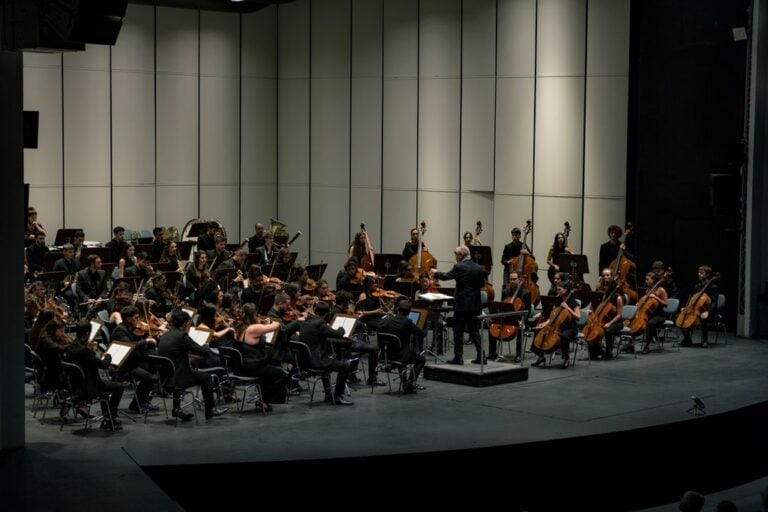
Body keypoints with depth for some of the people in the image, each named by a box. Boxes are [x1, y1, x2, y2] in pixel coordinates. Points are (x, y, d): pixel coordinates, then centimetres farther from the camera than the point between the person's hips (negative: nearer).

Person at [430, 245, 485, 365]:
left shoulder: (459, 267, -12)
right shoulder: (478, 268, 5)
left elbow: (446, 276, -1)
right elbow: (482, 283, 14)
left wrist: (435, 273, 17)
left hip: (461, 304, -6)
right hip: (475, 305, 6)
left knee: (458, 332, 2)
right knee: (474, 331, 11)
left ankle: (458, 357, 3)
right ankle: (481, 356, 5)